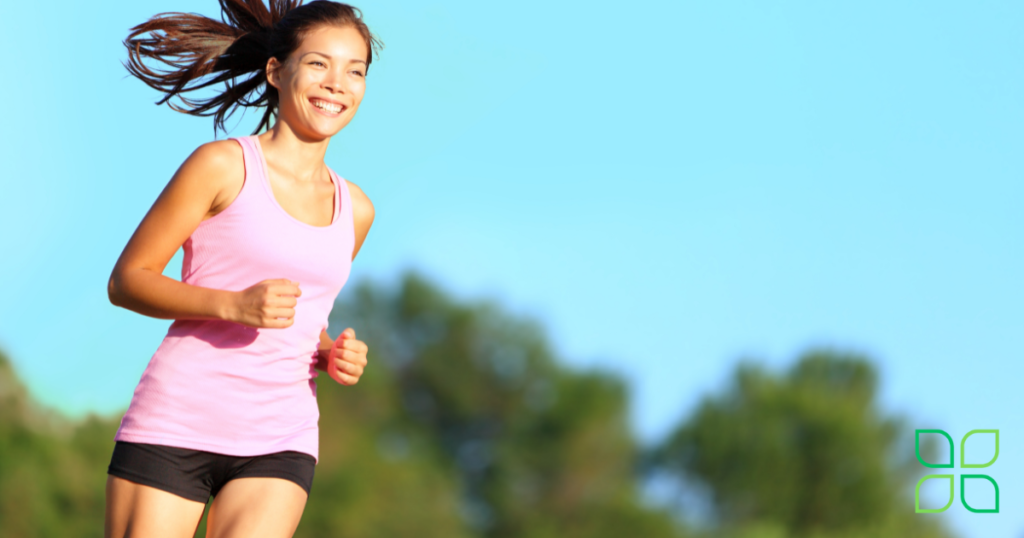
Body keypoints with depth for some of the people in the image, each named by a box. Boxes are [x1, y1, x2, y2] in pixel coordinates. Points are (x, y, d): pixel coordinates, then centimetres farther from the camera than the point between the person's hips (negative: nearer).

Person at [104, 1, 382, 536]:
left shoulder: (354, 210, 13)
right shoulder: (223, 167, -3)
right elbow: (127, 280, -3)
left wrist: (334, 355, 4)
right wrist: (233, 304, -17)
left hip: (279, 442, 4)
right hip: (175, 424, -4)